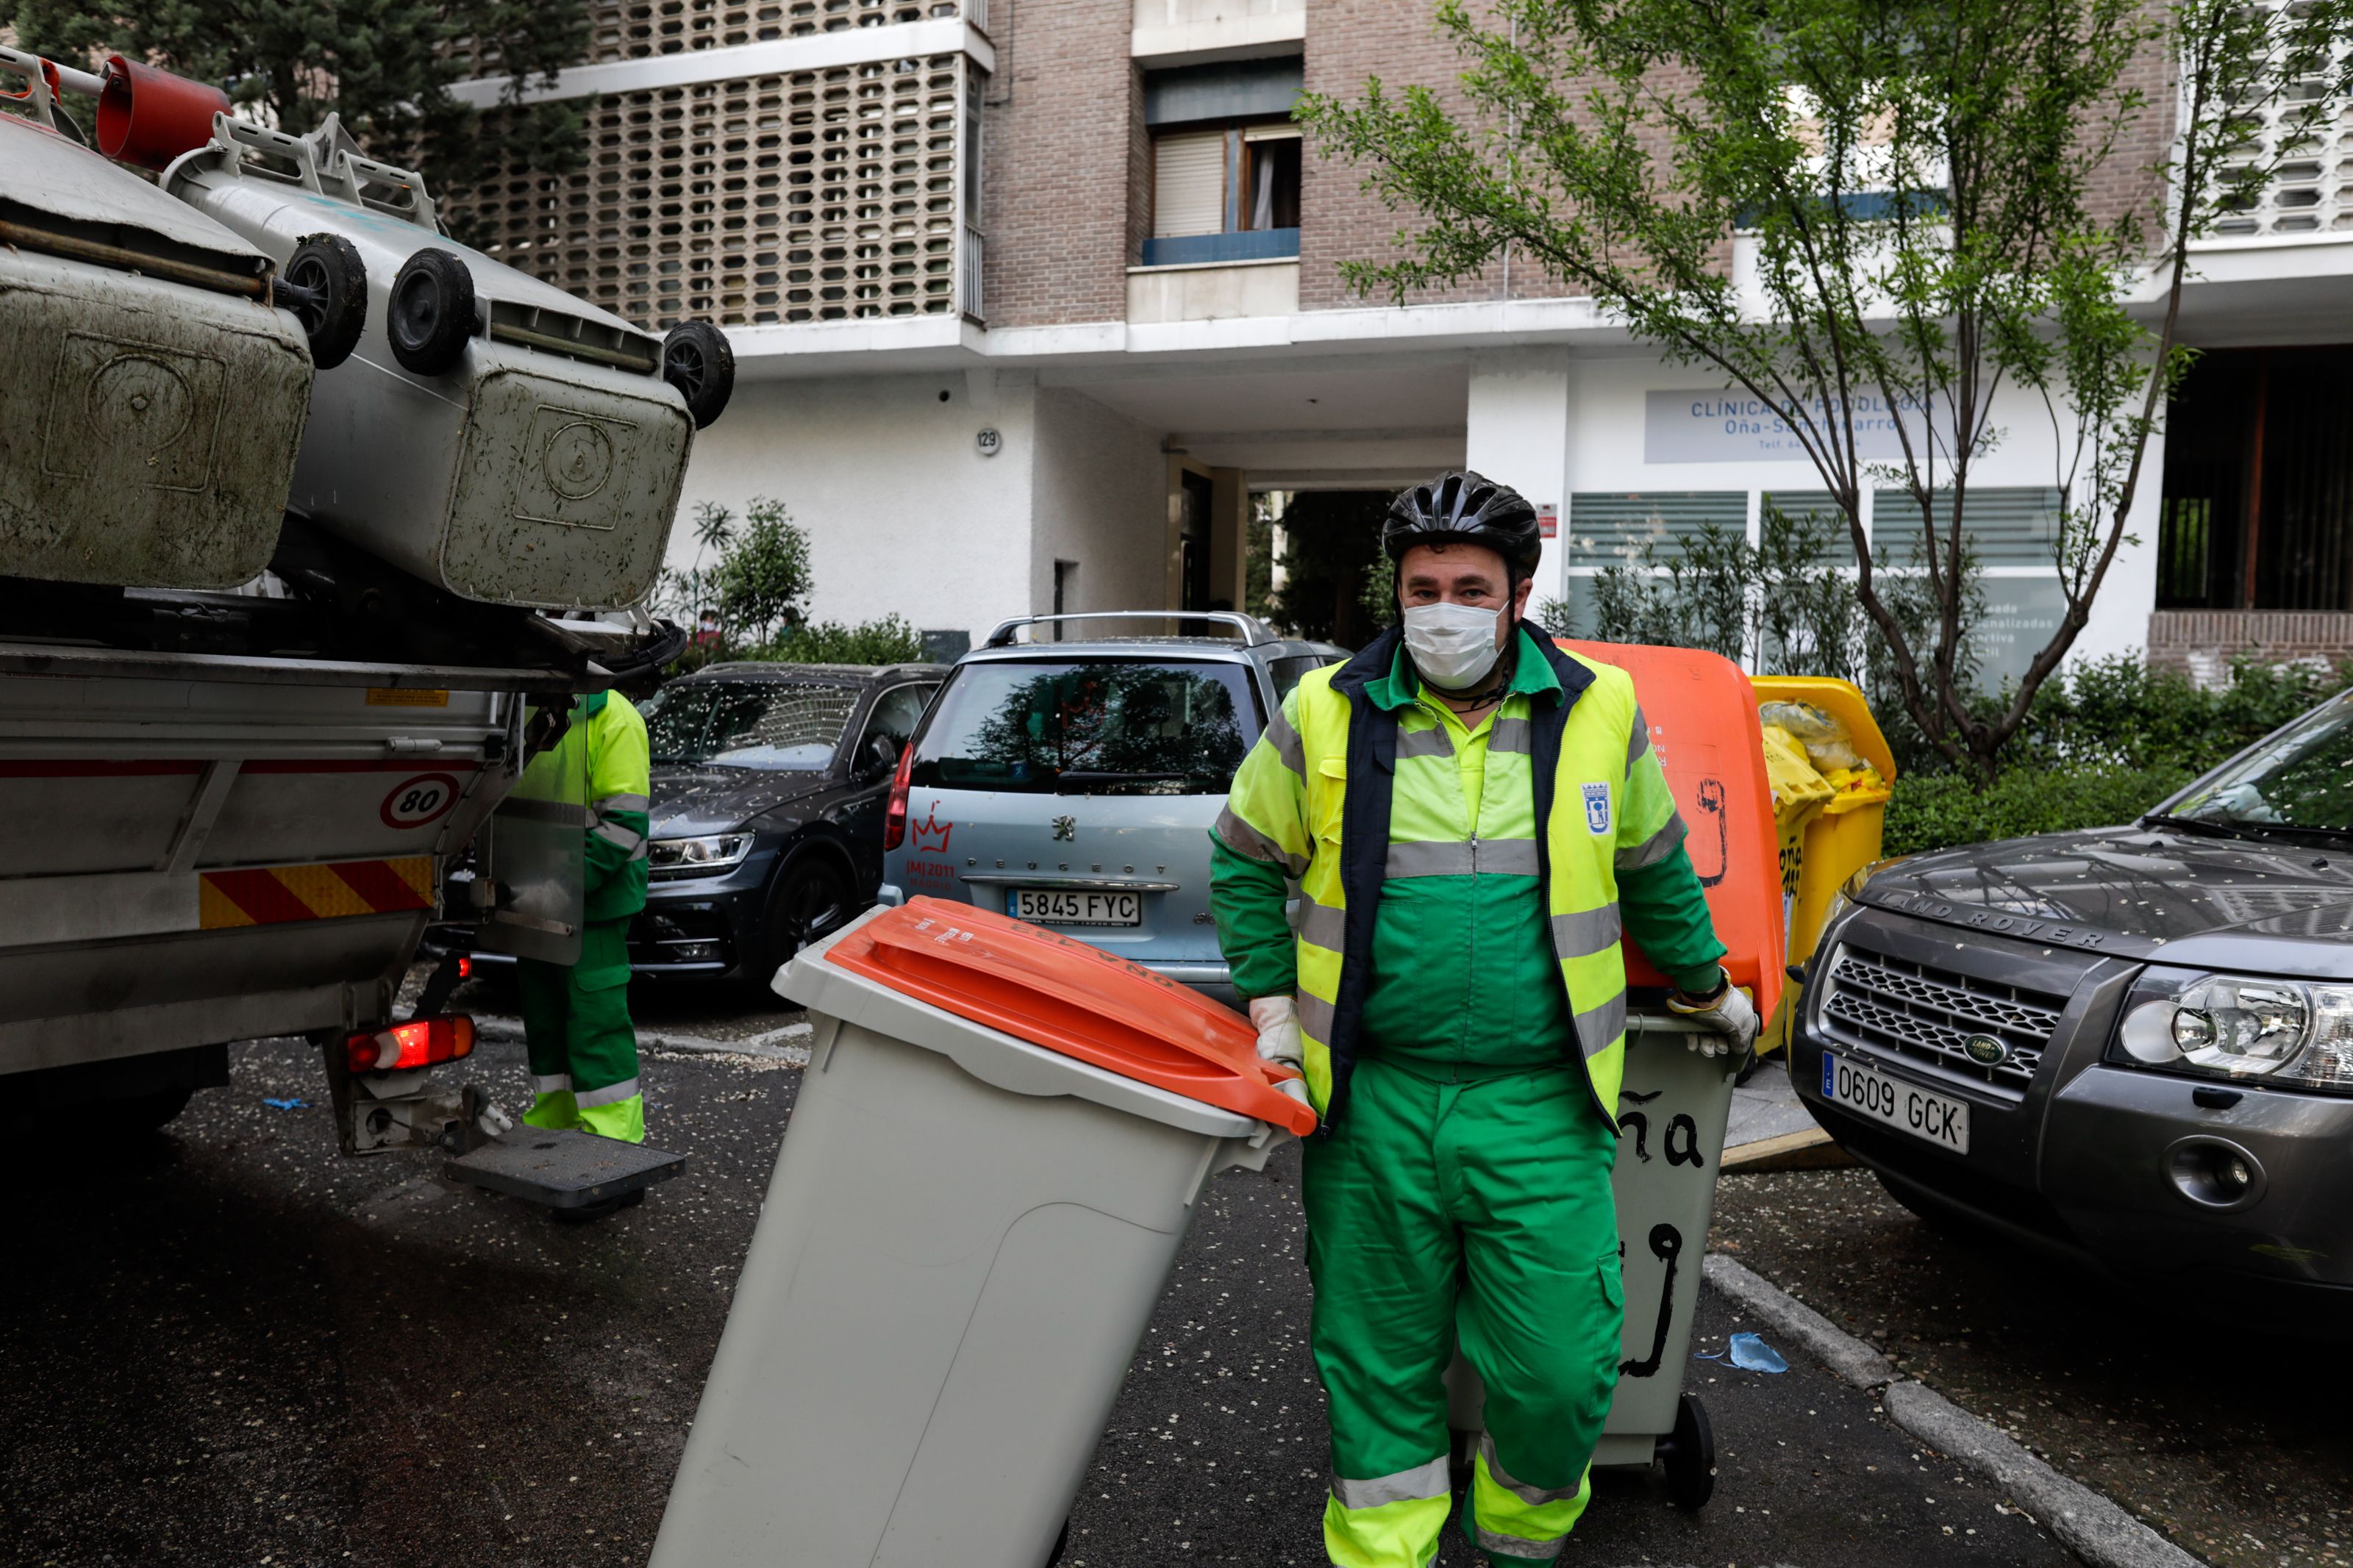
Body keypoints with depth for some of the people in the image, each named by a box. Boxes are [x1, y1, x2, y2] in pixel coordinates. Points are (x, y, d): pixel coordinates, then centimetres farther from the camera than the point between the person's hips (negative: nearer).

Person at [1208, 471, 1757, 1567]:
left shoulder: (1599, 712, 3)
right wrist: (1272, 1005, 5)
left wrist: (1706, 991, 27)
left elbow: (1656, 872, 18)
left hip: (1543, 1108, 0)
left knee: (1558, 1372, 4)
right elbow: (1244, 862, 12)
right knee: (1379, 1368, 12)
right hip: (1371, 1105, 0)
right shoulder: (1326, 715, 0)